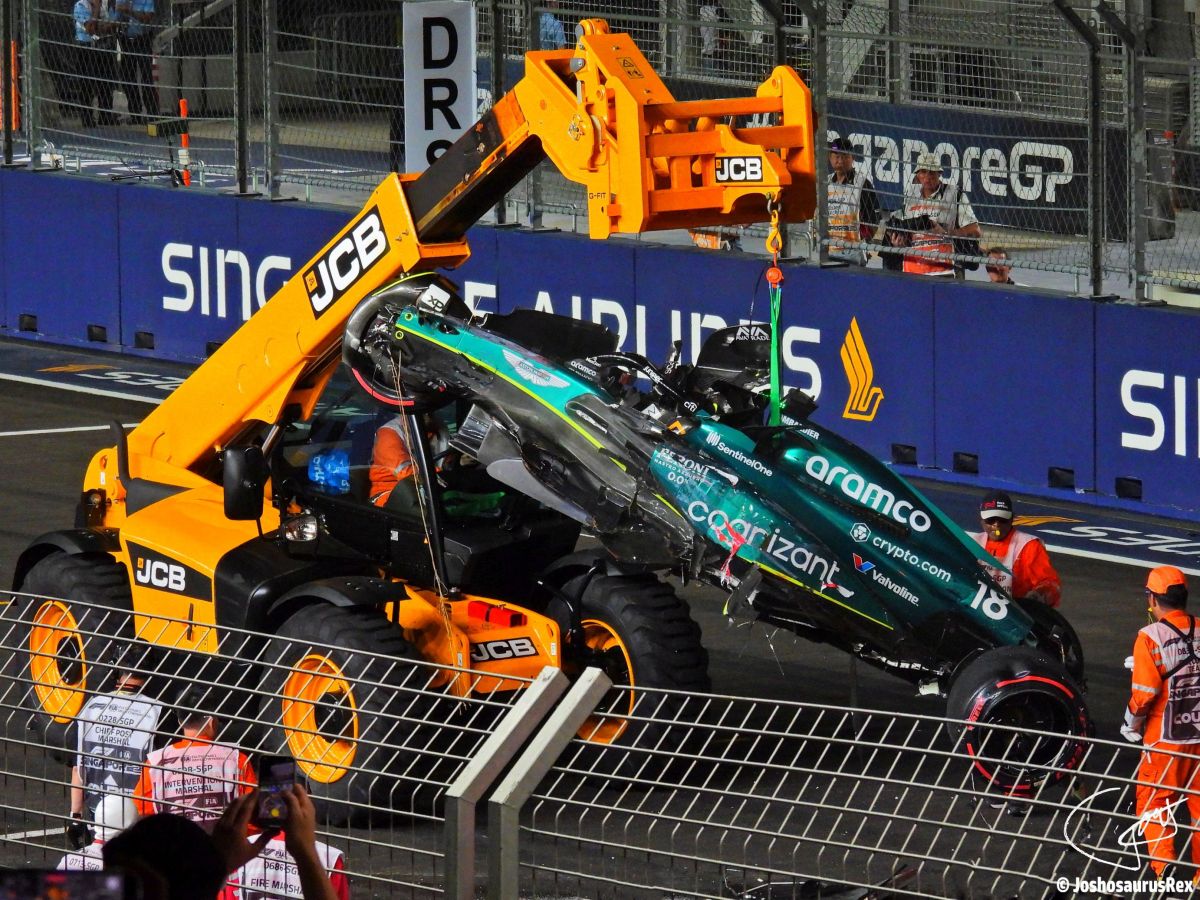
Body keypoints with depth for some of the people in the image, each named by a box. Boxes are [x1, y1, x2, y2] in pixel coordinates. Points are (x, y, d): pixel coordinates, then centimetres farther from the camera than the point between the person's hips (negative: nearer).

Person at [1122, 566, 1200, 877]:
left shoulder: (1150, 638, -14)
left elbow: (1144, 692, -17)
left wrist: (1132, 726, -1)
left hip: (1165, 739, -4)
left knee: (1153, 803, 8)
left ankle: (1164, 869, -1)